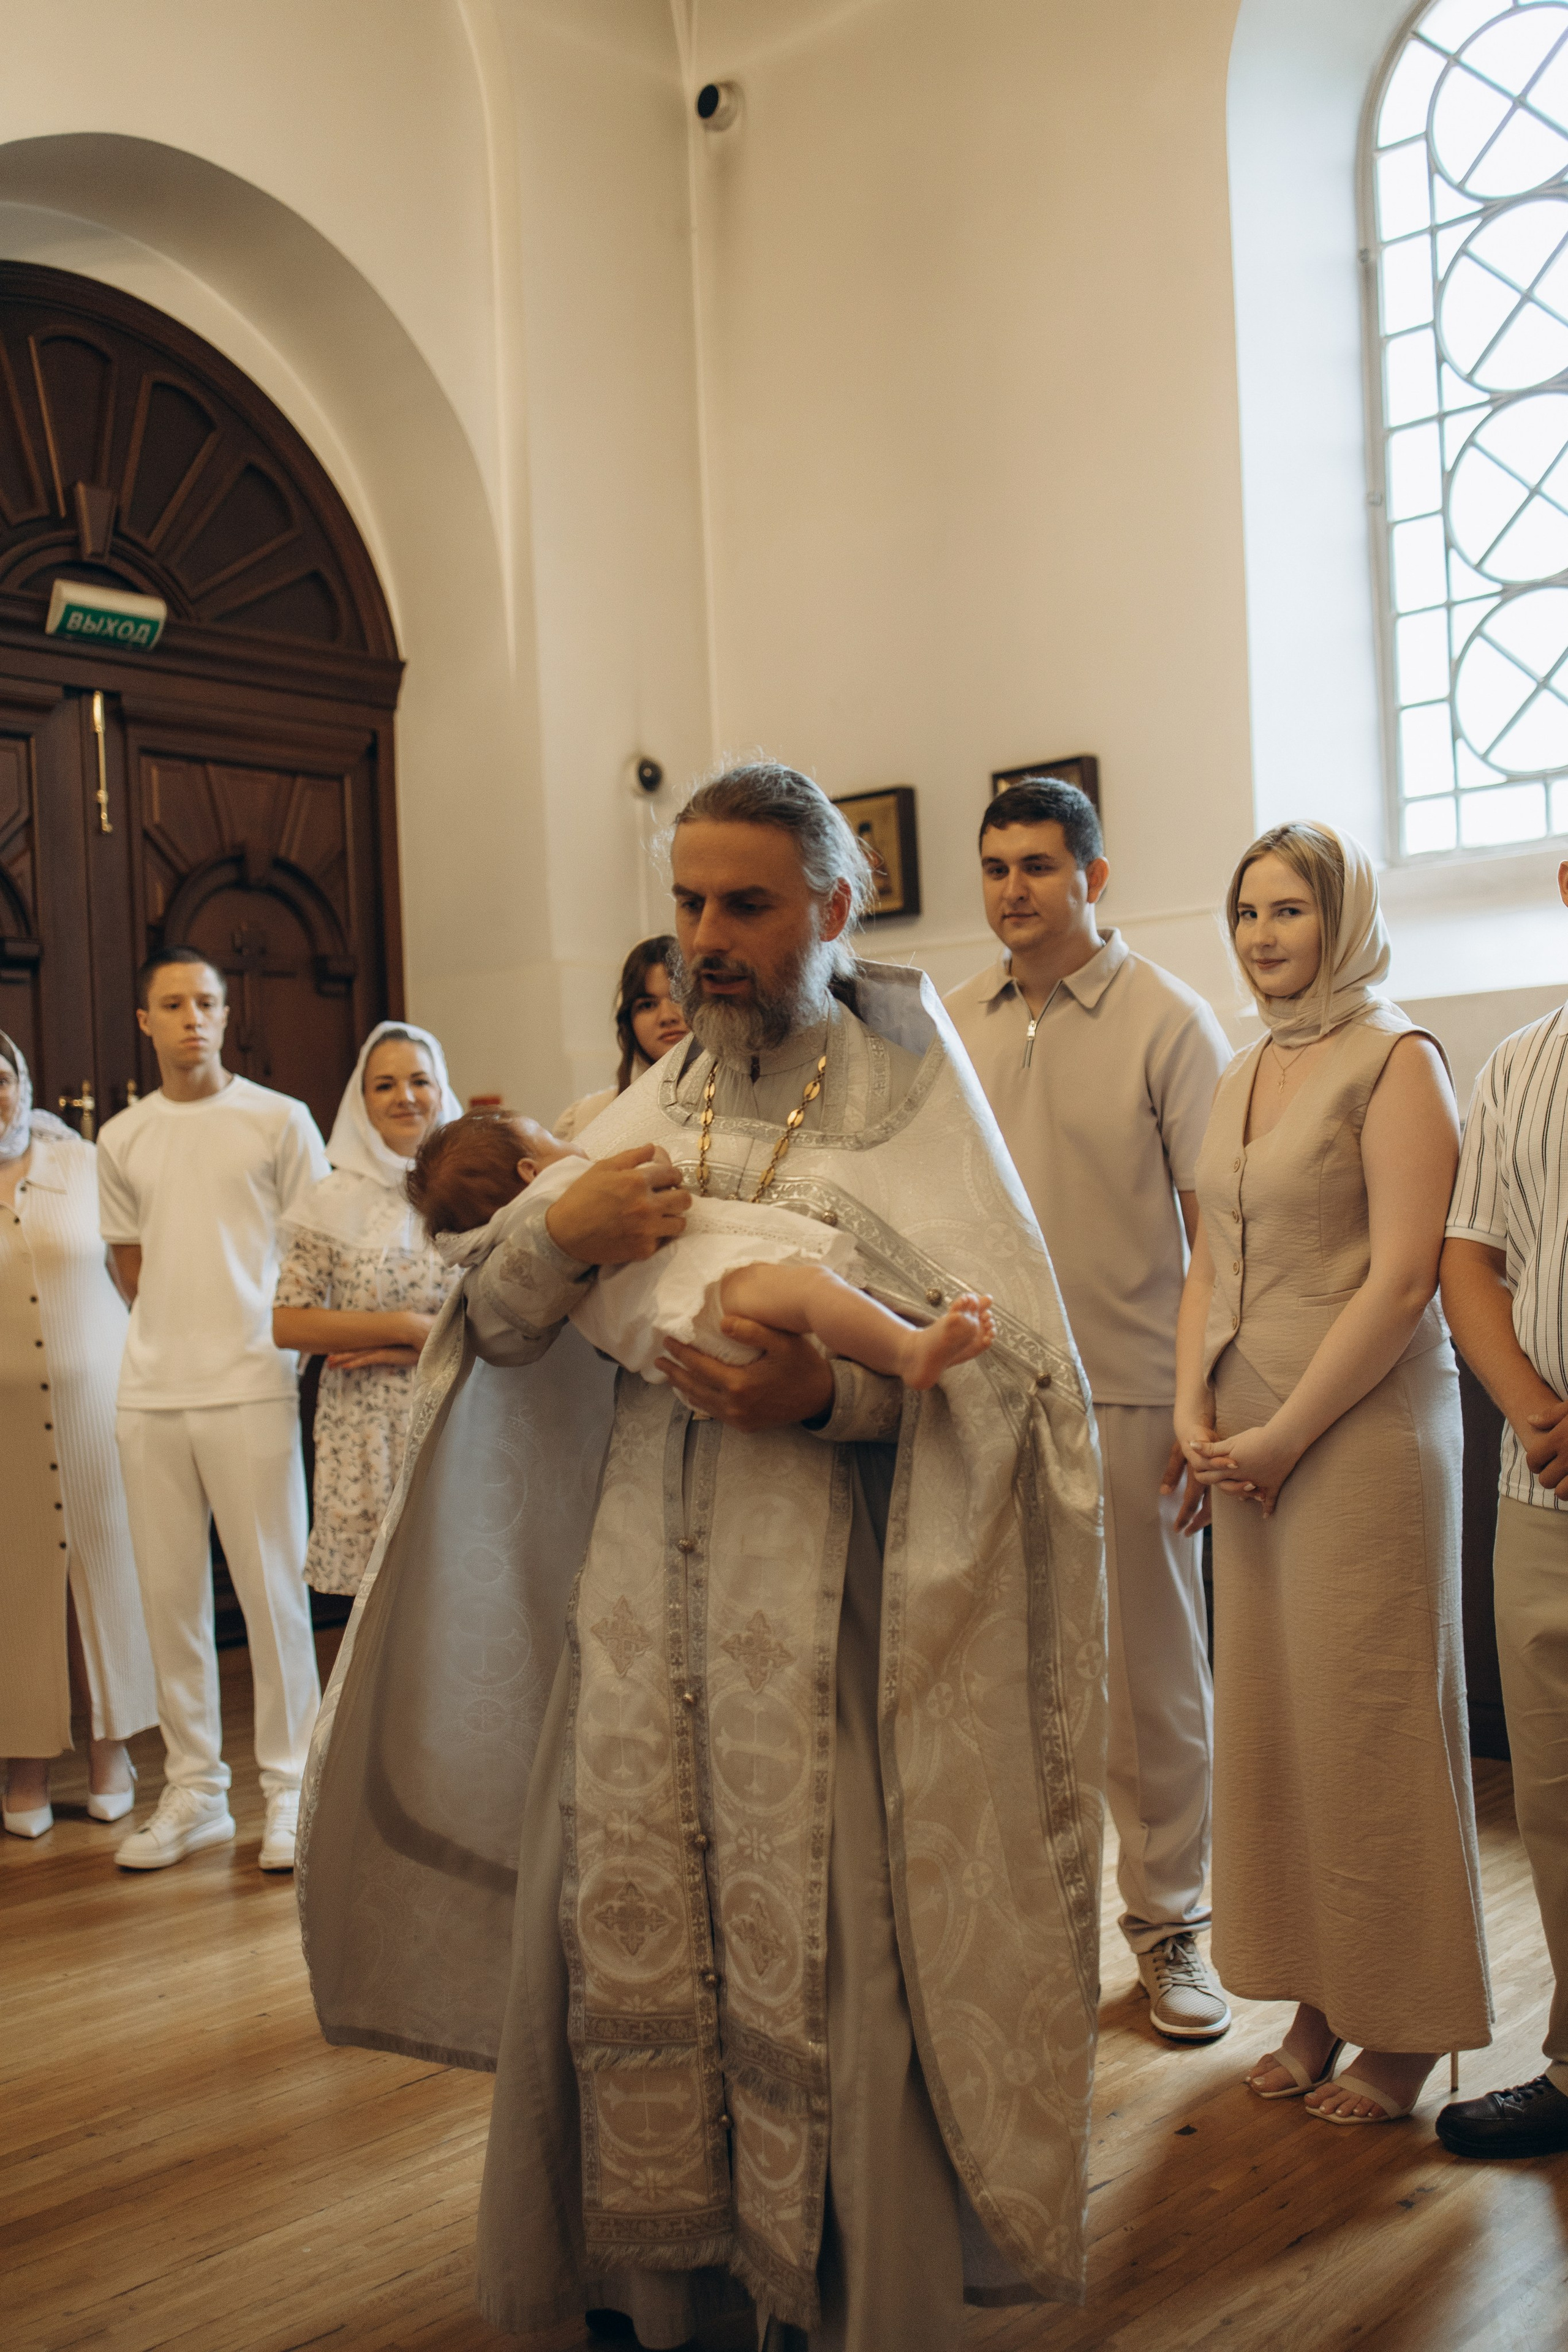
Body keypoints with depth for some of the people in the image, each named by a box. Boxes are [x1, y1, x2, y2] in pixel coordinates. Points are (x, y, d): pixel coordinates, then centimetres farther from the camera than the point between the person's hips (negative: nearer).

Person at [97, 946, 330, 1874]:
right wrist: (180, 1334, 8)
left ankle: (290, 1787, 12)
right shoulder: (122, 1139, 12)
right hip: (151, 1391, 4)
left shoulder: (280, 1120, 2)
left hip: (253, 1387, -3)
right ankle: (194, 1790, 19)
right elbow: (132, 1267, 19)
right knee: (169, 1593, 7)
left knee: (273, 1588, -1)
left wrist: (289, 1345, -3)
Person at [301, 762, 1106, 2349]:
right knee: (625, 1929, 8)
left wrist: (833, 1391, -21)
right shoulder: (651, 1110, 12)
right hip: (642, 1583, 4)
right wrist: (554, 1235, -11)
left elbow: (1012, 1367, -6)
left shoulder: (911, 1104, -1)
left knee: (815, 1953, 0)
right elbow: (499, 1332, 10)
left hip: (827, 1605, -4)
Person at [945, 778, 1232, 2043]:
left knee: (1152, 1672, 7)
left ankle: (1170, 1918, 24)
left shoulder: (1169, 1021, -3)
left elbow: (1217, 1231, -5)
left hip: (1128, 1393, -3)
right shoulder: (950, 1026, 8)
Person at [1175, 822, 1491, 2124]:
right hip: (1251, 1443, 7)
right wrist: (1195, 1411, 3)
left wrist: (1289, 1431, -14)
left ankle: (1404, 2029, 17)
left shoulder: (1397, 1061, -8)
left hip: (1365, 1430, -7)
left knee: (1371, 1721, 1)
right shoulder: (1242, 1077, 14)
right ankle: (1320, 2002, 24)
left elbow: (1403, 1280, -15)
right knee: (1272, 1716, 10)